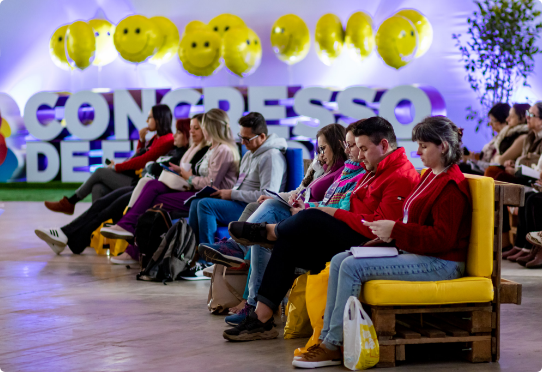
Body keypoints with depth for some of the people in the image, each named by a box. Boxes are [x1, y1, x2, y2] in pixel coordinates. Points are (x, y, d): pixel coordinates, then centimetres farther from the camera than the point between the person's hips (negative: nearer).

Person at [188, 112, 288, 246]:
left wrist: (232, 194, -15)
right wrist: (226, 192, 5)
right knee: (196, 203, -1)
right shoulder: (249, 154, 19)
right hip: (239, 203, 10)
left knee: (205, 204, -23)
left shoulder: (272, 157, -14)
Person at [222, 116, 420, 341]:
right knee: (287, 243, 0)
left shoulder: (402, 177, -14)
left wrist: (335, 213, -14)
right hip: (350, 239, 11)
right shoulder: (374, 173, 22)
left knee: (310, 219, -22)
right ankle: (261, 319, -3)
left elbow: (380, 226, -22)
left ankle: (268, 232, 11)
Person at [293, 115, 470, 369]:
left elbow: (442, 238, -21)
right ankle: (326, 338, -3)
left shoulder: (451, 186, -15)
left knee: (353, 266, -21)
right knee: (339, 260, 0)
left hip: (440, 263, -11)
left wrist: (396, 229, -20)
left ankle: (334, 347, -14)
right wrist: (390, 232, 3)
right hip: (415, 252, 11)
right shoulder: (431, 175, 16)